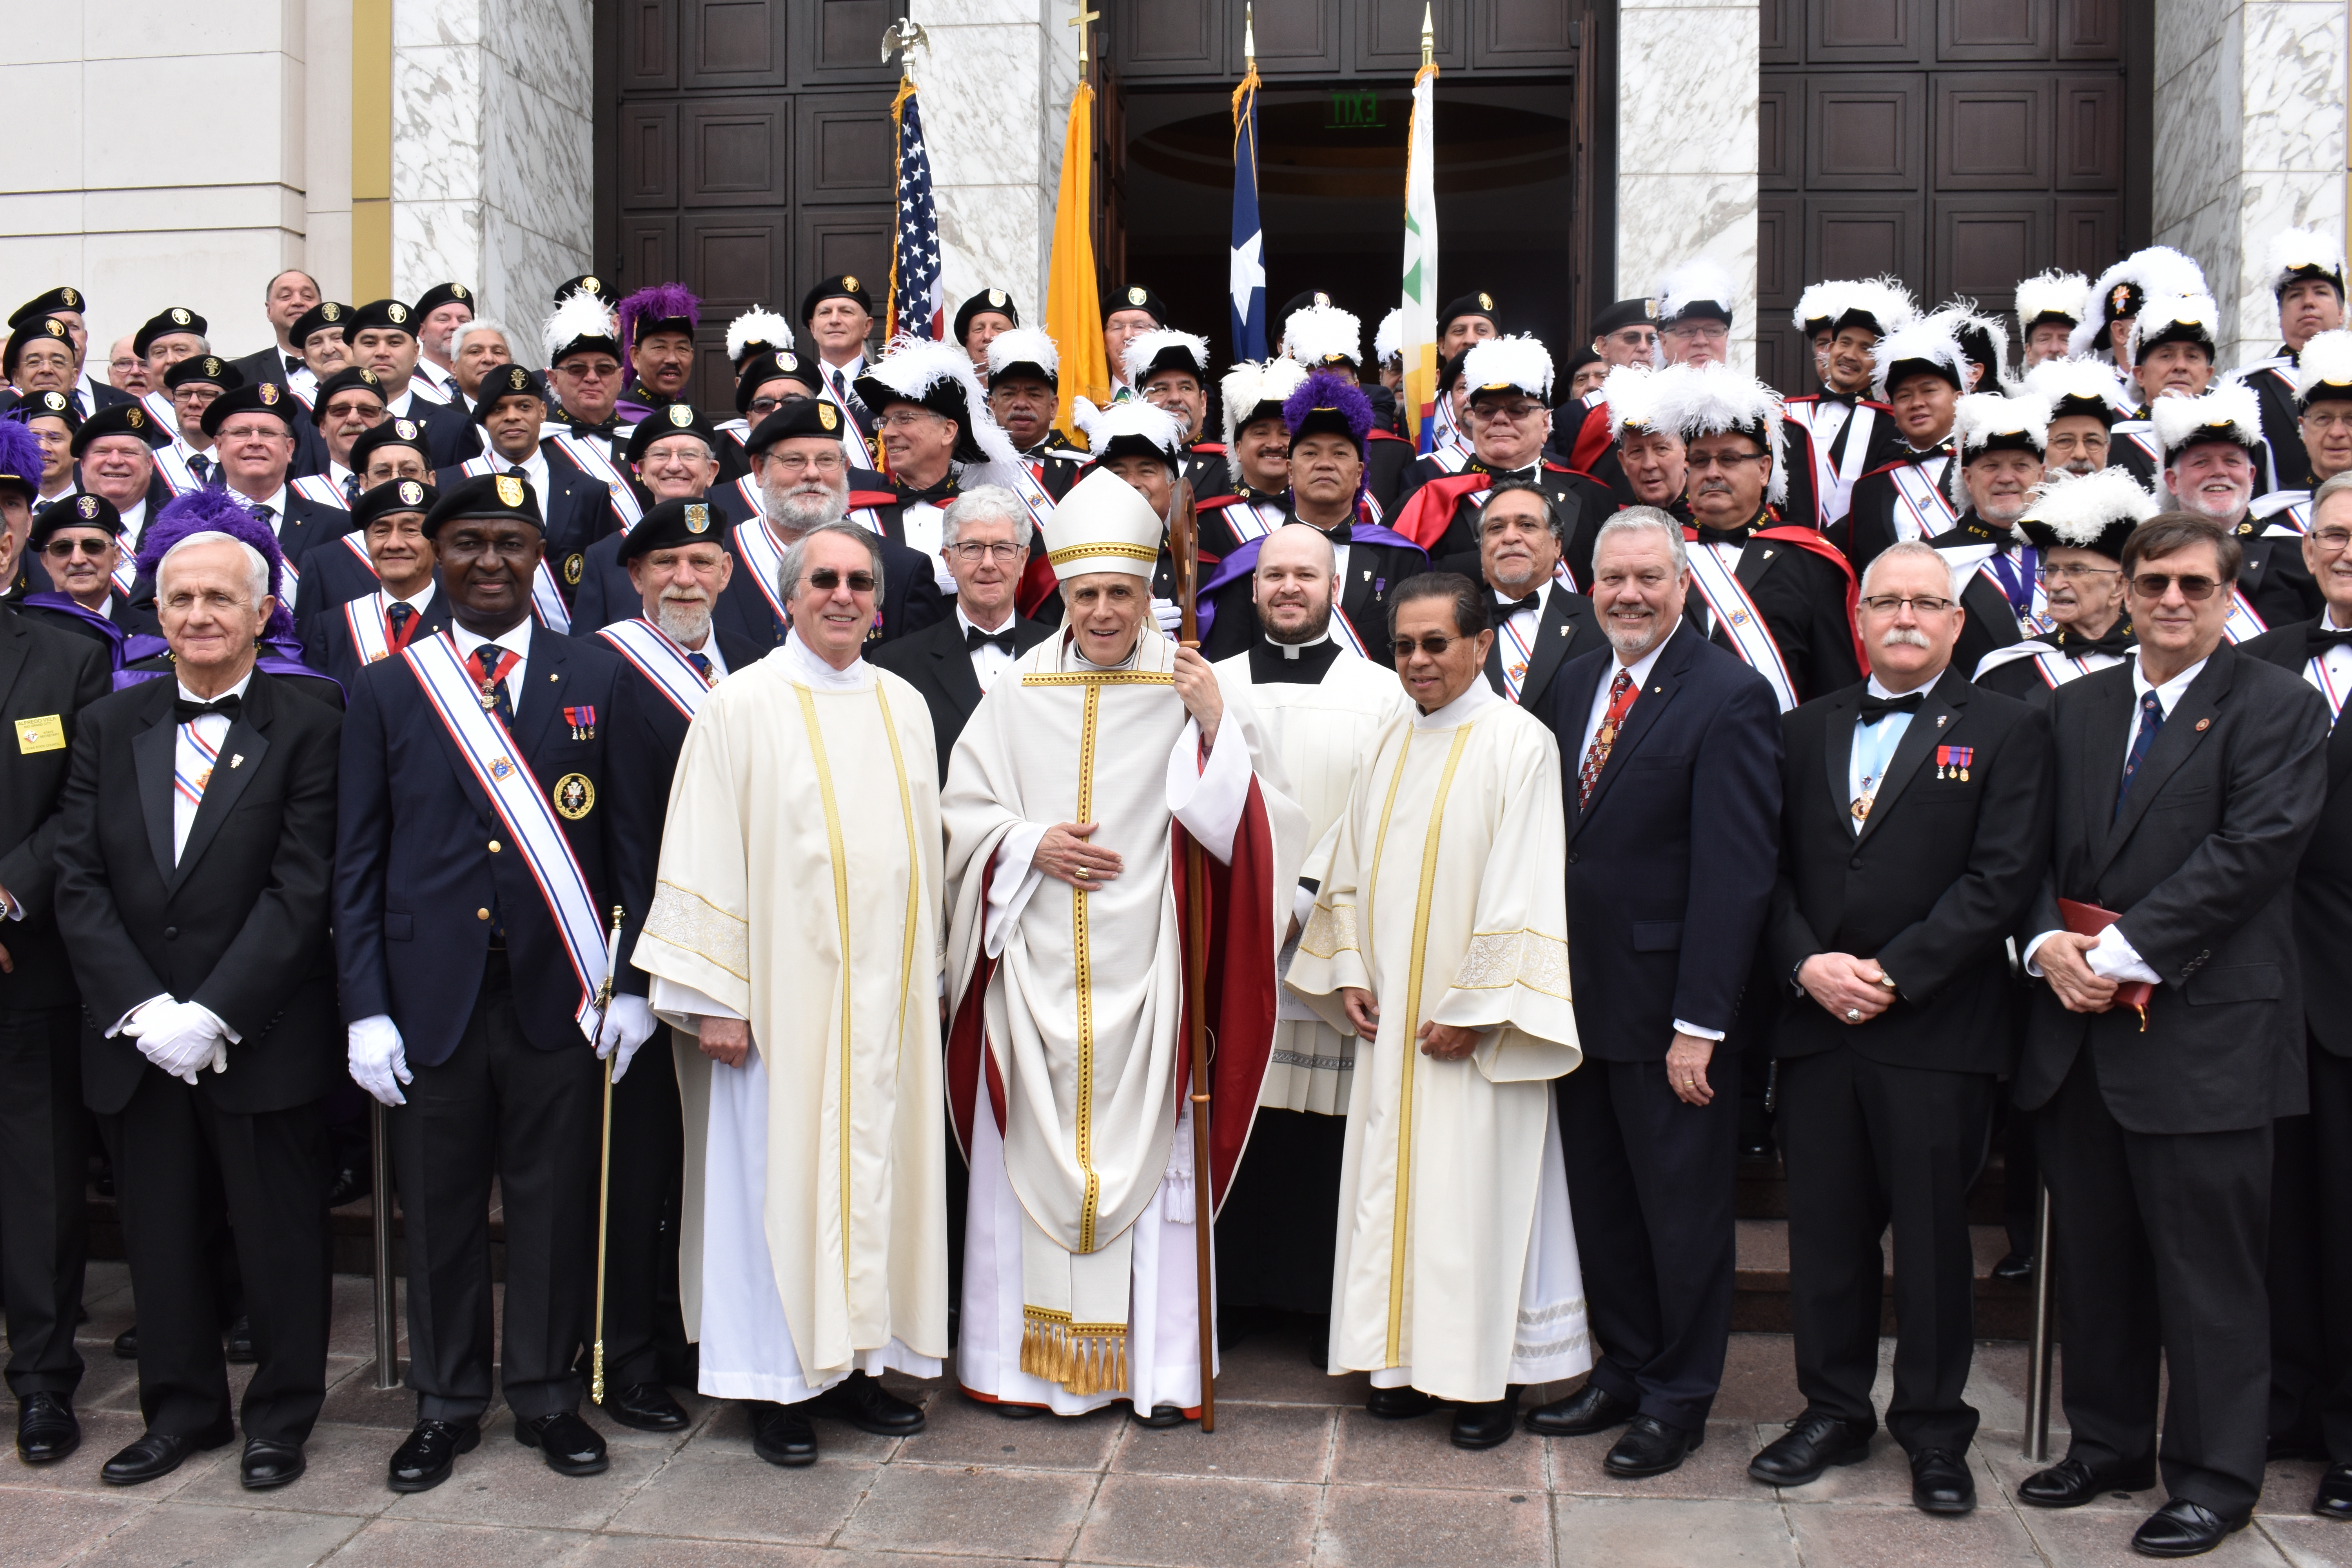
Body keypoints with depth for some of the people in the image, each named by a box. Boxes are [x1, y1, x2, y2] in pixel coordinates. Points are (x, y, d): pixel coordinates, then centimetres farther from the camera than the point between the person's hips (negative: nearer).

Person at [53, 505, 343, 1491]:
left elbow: (301, 892, -11)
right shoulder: (111, 727, 8)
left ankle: (281, 1415, 25)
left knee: (279, 1236, 7)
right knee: (161, 1236, 14)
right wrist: (142, 1010, -10)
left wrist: (211, 1015, -16)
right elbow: (80, 882, 2)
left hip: (261, 1040, -3)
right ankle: (183, 1410, 31)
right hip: (136, 1041, 4)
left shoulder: (308, 730, -5)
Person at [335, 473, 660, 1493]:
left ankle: (546, 1392, 25)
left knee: (555, 1206, 8)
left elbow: (632, 841, 4)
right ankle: (447, 1403, 27)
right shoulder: (386, 691, 6)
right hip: (431, 998, 1)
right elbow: (357, 864, 4)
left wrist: (634, 984, -1)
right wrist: (366, 1009, -2)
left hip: (557, 996, 0)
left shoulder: (597, 678, 5)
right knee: (439, 1211, 10)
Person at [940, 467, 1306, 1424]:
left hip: (1144, 972, -1)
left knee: (1148, 1155, 2)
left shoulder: (1189, 690, 1)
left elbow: (1240, 823, -3)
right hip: (1036, 971, 2)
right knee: (1031, 1156, 5)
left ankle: (1160, 1368, 13)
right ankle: (1026, 1356, 18)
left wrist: (1217, 724, -15)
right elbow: (962, 810, 9)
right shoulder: (1022, 692, 6)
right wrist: (1031, 844, -8)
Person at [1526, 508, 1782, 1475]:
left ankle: (1679, 1397, 25)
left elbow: (1734, 875, -17)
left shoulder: (1730, 698, -13)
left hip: (1667, 1007, -6)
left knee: (1683, 1207, 9)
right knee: (1601, 1202, 16)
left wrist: (1698, 1023, -19)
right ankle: (1623, 1368, 34)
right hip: (1580, 994, 6)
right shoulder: (1573, 684, 9)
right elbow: (1552, 835, 11)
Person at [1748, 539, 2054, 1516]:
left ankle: (1934, 1427, 21)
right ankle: (1834, 1411, 25)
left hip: (1936, 1029, -3)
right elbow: (1772, 869, 8)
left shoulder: (2007, 730, 1)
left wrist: (1893, 974, -14)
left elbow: (2003, 878, -9)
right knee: (1824, 1231, 10)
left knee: (1933, 1234, 6)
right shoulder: (1806, 731, 13)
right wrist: (1808, 965, -9)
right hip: (1815, 1023, 4)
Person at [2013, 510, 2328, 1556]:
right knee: (2093, 1259, 14)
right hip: (2079, 1028, 5)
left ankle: (2214, 1479, 16)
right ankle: (2108, 1445, 29)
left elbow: (2252, 851, -14)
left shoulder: (2279, 710, -3)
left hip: (2204, 1034, -5)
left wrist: (2125, 951, -19)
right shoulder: (2074, 708, 14)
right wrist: (2049, 943, -9)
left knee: (2207, 1269, 3)